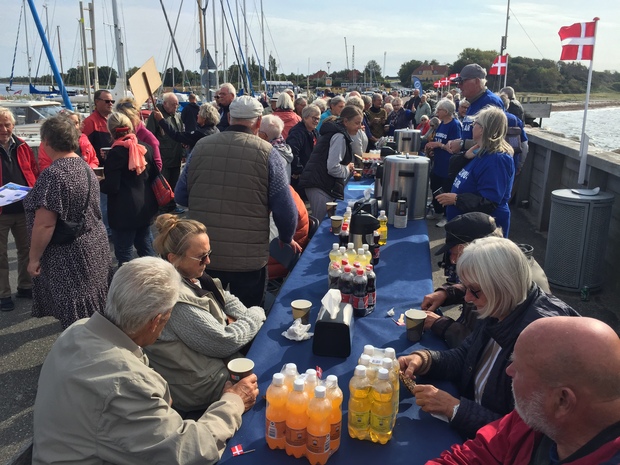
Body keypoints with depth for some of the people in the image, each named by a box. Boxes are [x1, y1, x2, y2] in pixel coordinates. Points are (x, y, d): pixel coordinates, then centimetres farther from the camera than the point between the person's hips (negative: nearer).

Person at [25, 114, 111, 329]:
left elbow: (45, 225, -23)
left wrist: (34, 258, -12)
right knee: (92, 314, 20)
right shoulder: (85, 167, 6)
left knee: (76, 317, 4)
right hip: (95, 245, 9)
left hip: (69, 256, -9)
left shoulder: (52, 174, -22)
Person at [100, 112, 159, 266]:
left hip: (124, 211, -6)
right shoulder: (146, 148, 3)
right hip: (145, 207, 6)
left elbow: (111, 187, -15)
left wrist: (100, 182, 4)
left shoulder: (116, 152, -15)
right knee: (146, 248, 18)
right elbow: (154, 176, 12)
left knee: (124, 253, 4)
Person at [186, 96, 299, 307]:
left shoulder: (201, 146, 0)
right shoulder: (266, 153, -10)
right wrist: (287, 239, 11)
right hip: (249, 258, -3)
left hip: (203, 255, 3)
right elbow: (285, 208, -9)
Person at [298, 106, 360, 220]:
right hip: (320, 185, -10)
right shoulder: (339, 136, -12)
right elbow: (333, 167, -22)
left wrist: (348, 168, 14)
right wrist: (348, 169, -4)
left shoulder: (336, 132, 19)